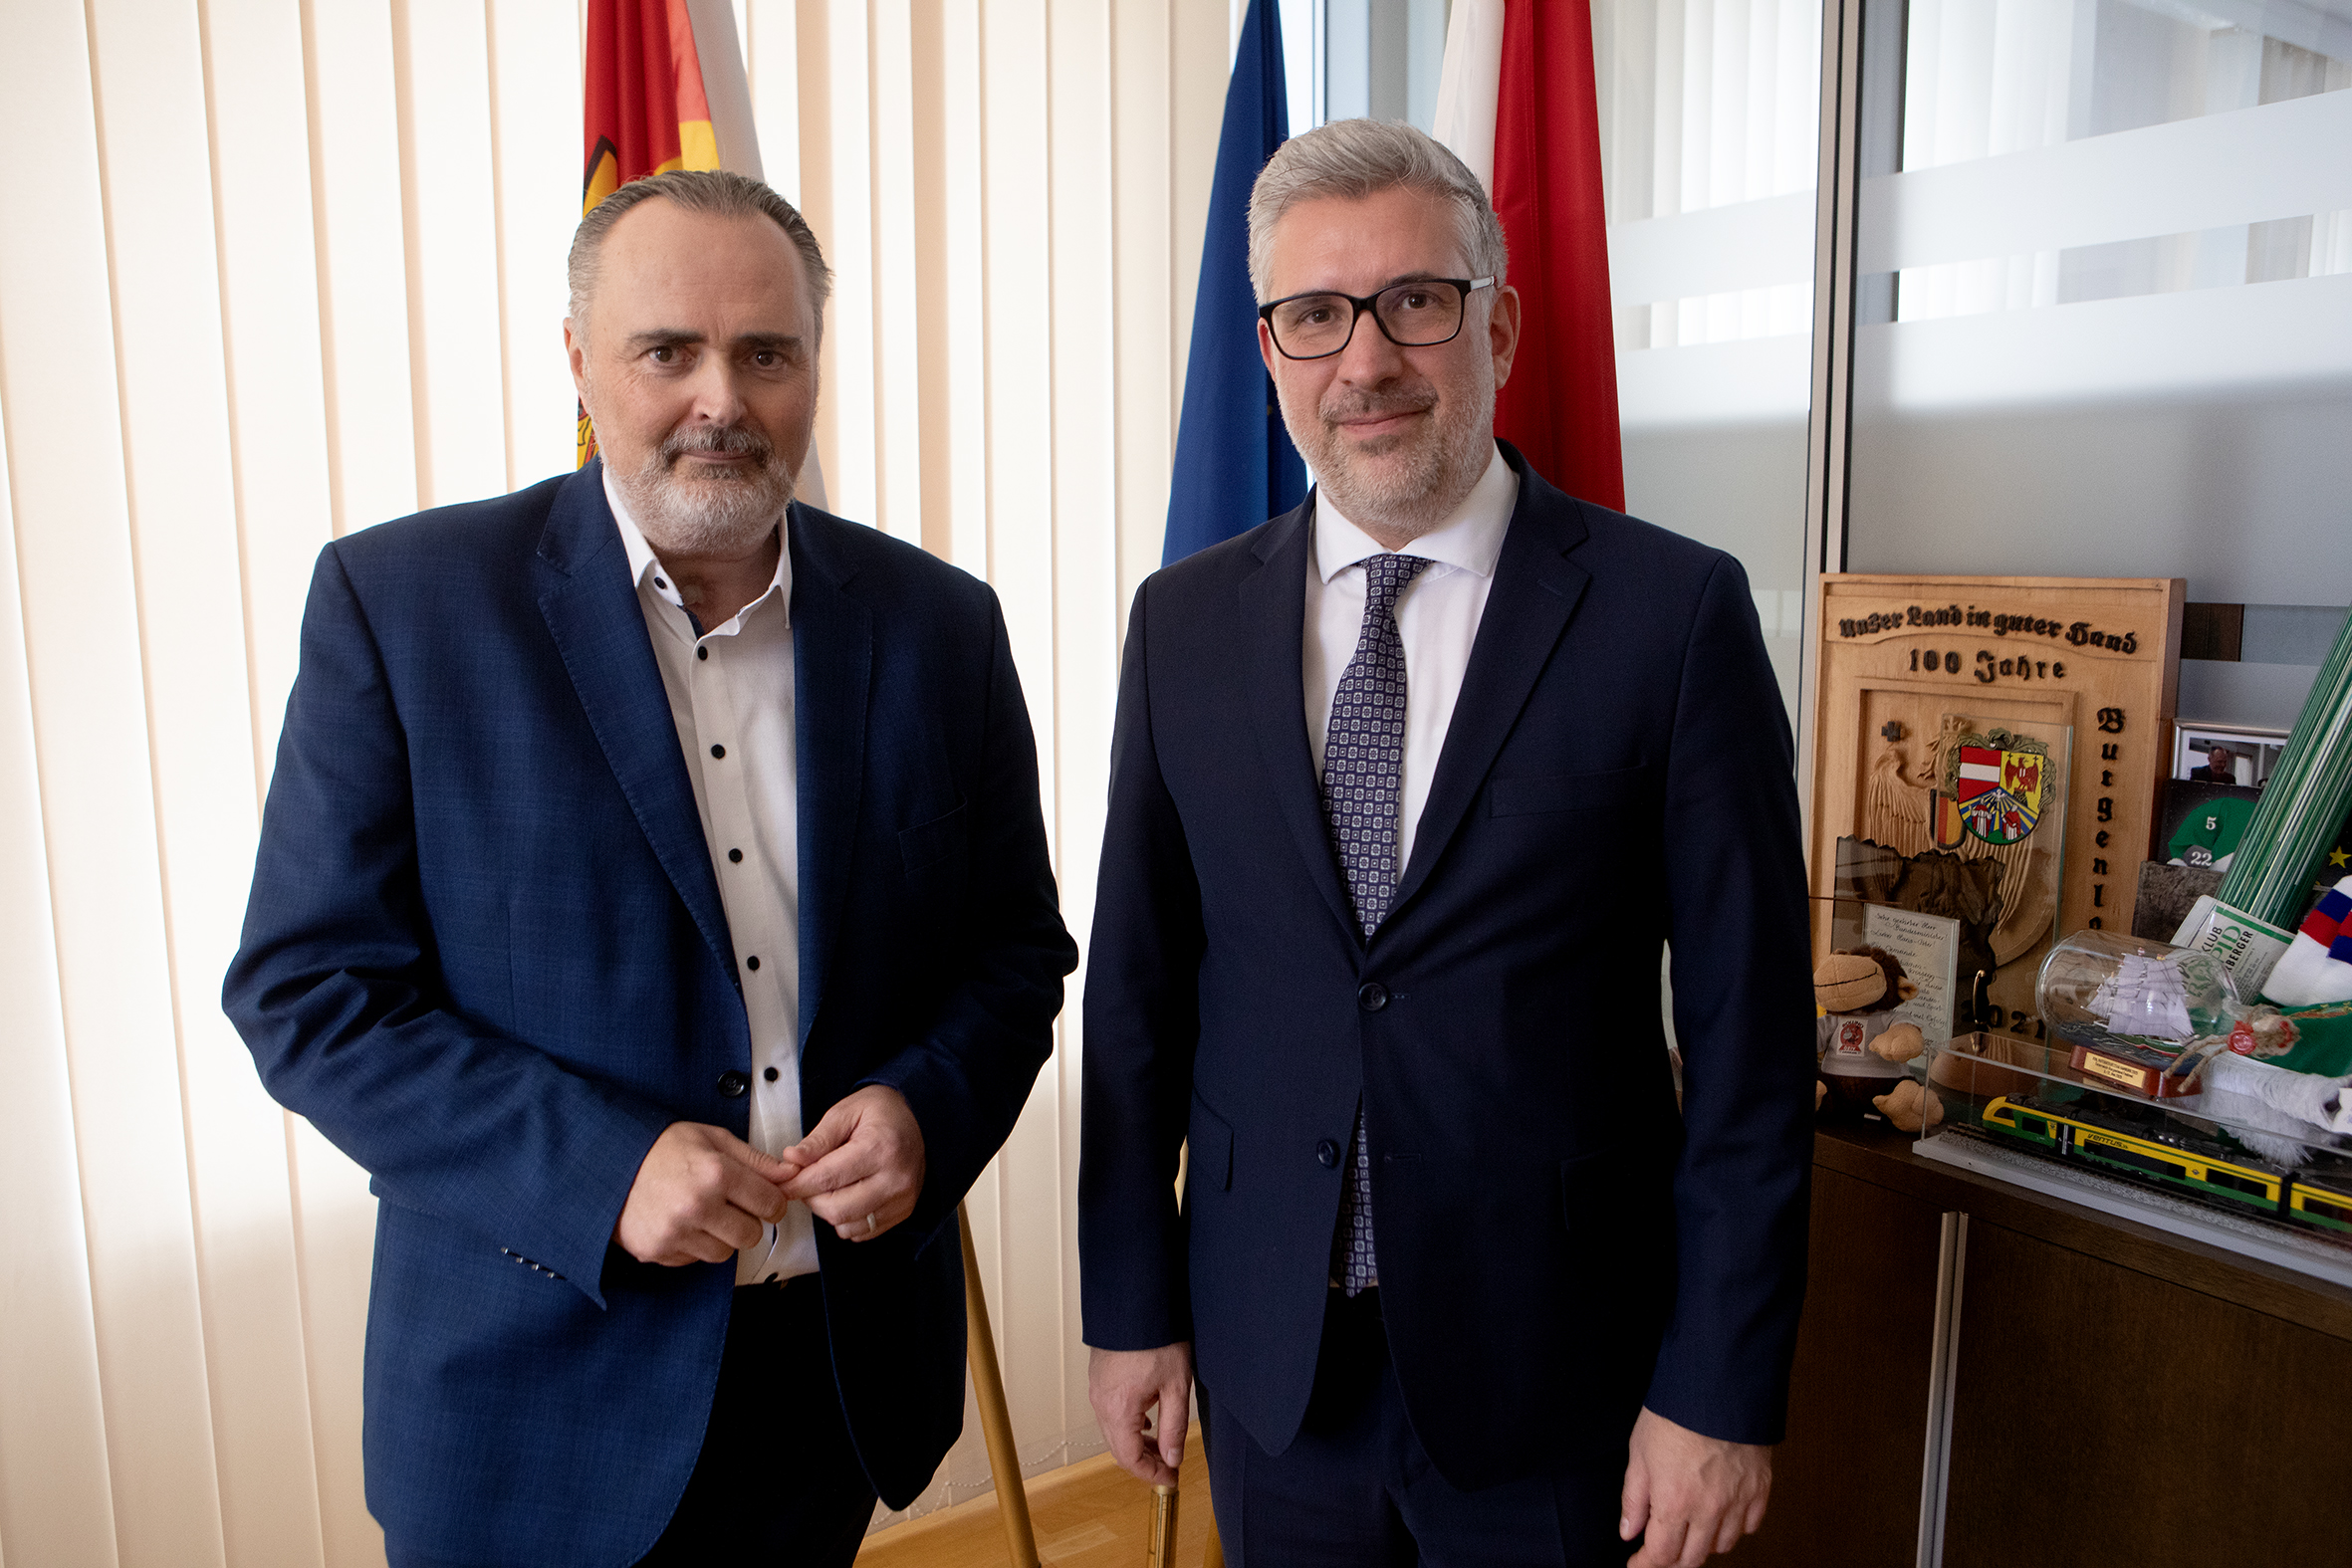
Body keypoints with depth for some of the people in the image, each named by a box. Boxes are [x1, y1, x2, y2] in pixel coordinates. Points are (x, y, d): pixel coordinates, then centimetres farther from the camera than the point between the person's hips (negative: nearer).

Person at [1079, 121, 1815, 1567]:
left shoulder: (1675, 610, -11)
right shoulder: (1183, 622, -1)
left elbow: (1749, 1027, -9)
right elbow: (1140, 982, 2)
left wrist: (1722, 1390, -8)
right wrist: (1132, 1305, 4)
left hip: (1557, 1368, -2)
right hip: (1268, 1355, 3)